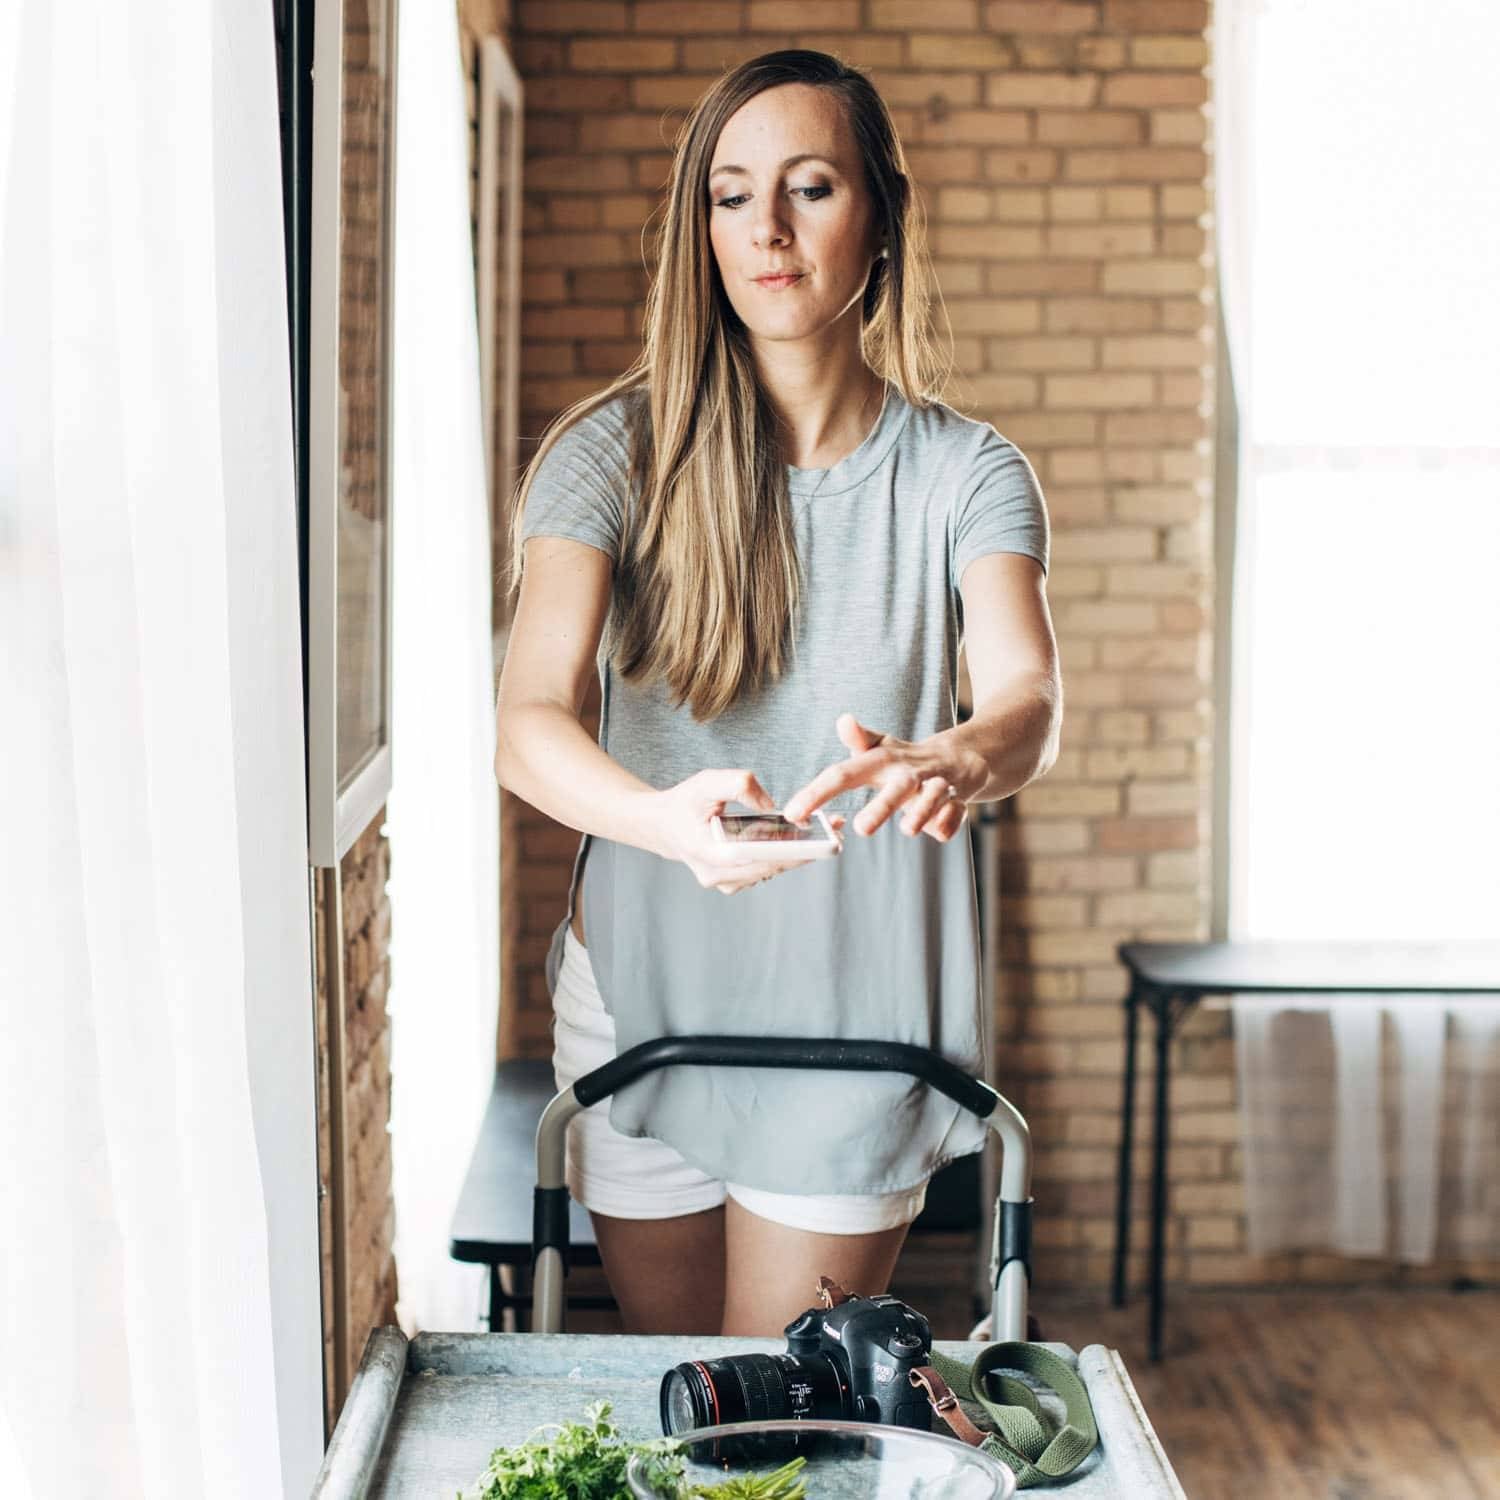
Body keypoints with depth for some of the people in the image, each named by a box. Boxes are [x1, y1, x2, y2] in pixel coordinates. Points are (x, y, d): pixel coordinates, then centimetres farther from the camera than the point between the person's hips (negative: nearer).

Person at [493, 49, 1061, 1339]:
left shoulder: (968, 474, -4)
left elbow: (1032, 701, -21)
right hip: (640, 994, 1)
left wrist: (961, 761, -46)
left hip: (860, 1005, 0)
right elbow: (527, 723, -19)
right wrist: (666, 818, -41)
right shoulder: (617, 450, -6)